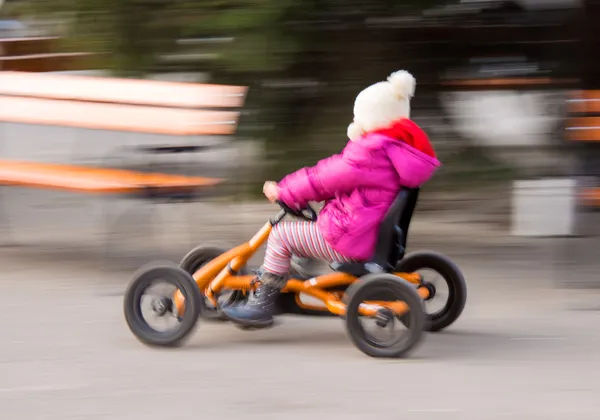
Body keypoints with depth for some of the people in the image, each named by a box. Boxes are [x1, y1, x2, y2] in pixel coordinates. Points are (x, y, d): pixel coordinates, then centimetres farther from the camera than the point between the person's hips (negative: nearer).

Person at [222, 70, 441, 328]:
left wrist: (284, 192, -3)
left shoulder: (372, 153, -21)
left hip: (350, 240, -11)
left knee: (280, 236, -6)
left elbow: (325, 178, -15)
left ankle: (262, 304, 0)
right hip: (374, 235, 11)